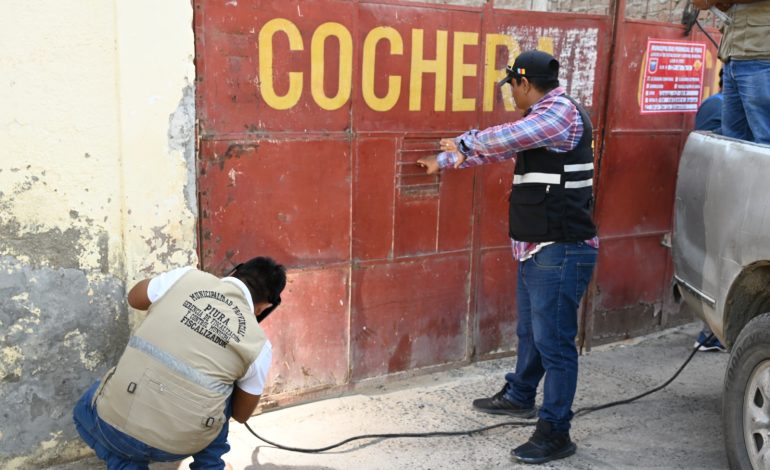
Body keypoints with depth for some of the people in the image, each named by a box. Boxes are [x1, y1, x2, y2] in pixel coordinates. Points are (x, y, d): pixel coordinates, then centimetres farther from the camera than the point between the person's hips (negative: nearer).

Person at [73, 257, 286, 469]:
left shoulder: (186, 277, 0)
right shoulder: (259, 343, 0)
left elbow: (134, 298, 21)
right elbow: (241, 414, 16)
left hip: (117, 425, 0)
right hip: (182, 444, 1)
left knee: (86, 409, 35)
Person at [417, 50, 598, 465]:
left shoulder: (562, 112, -14)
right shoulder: (539, 121, 18)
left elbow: (505, 139, -25)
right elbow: (499, 148, 28)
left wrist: (464, 142, -5)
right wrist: (443, 162, 35)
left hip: (560, 251, -10)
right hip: (535, 248, 10)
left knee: (553, 341, -5)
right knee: (529, 331, 23)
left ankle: (555, 433, 4)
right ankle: (519, 397, 41)